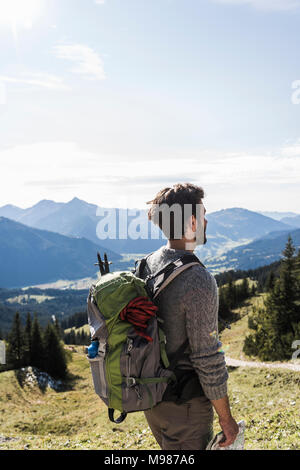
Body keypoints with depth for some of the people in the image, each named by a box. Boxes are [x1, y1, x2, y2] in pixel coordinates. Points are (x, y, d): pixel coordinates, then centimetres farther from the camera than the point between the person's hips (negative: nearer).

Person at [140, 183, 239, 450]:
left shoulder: (148, 265, -1)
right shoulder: (198, 280, -26)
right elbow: (208, 360, -23)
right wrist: (226, 420, -11)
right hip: (185, 407, -8)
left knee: (170, 448, 26)